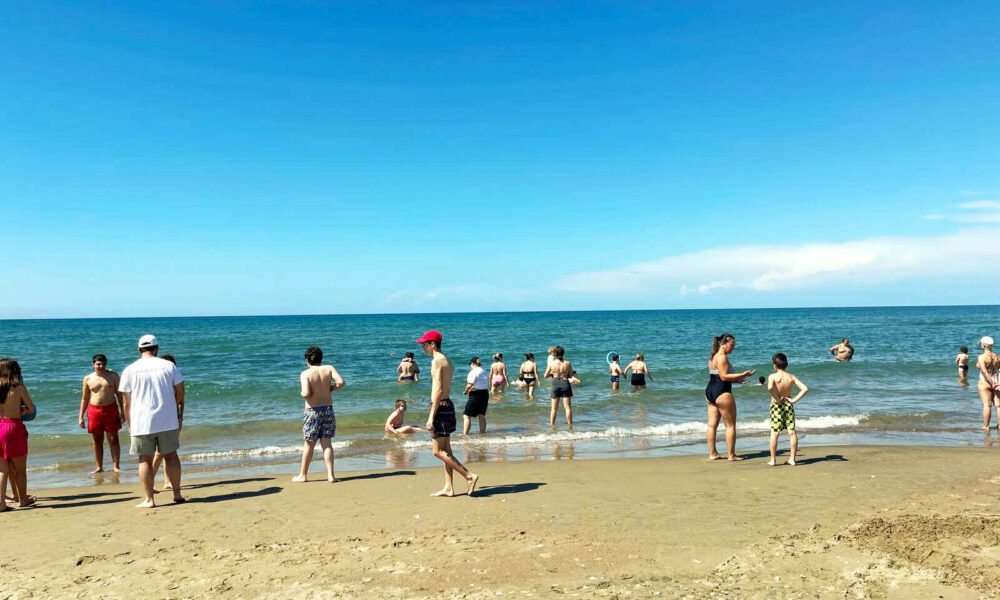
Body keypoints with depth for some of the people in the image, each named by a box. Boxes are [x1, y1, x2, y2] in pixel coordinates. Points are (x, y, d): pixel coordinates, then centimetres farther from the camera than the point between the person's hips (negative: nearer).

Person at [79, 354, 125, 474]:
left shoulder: (113, 376, 4)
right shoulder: (88, 379, 7)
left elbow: (119, 394, 6)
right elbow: (84, 399, 12)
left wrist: (123, 411, -1)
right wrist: (80, 417, 7)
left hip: (111, 409, -1)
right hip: (94, 411, 1)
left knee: (113, 439, -1)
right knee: (97, 440, 6)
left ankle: (116, 466, 2)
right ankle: (99, 467, 14)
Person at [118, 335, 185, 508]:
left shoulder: (130, 370, 0)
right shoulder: (169, 365, 2)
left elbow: (126, 402, 0)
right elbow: (180, 393, 5)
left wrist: (129, 424, 10)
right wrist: (180, 415, 17)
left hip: (141, 422, -1)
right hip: (168, 421, 1)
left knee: (145, 460, 6)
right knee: (171, 456, 11)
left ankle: (149, 499, 8)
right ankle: (177, 494, 15)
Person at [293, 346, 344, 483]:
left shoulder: (305, 374, -10)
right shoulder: (329, 368, -1)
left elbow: (306, 393, -21)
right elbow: (341, 382, -11)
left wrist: (302, 393, 1)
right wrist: (329, 388, 5)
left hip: (312, 411, -3)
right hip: (328, 409, 3)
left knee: (309, 444, 9)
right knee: (326, 443, 8)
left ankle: (303, 475, 23)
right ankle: (331, 475, 3)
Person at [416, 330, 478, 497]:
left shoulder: (437, 360, -14)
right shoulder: (448, 361, 16)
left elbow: (438, 390, -21)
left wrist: (431, 417, -21)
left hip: (440, 406, -10)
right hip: (448, 404, 10)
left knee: (438, 451, -5)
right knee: (445, 450, 11)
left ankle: (470, 476, -5)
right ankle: (448, 488, 15)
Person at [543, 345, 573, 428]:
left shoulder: (552, 363, -4)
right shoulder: (567, 363, -4)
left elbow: (546, 375, 1)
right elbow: (570, 375, 5)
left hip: (555, 384, 0)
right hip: (565, 383, 0)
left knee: (554, 407, 9)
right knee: (567, 407, 5)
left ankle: (552, 424, 11)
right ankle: (570, 424, 6)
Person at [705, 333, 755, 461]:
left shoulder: (713, 357, 17)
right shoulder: (722, 357, -13)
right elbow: (724, 376, -20)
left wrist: (737, 380, 19)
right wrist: (743, 374, -19)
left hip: (710, 391, 10)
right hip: (722, 393, -10)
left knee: (712, 424, 10)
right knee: (730, 425, 1)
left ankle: (712, 453, 14)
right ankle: (731, 455, 6)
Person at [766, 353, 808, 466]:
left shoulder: (772, 376, -11)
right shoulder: (792, 377, 1)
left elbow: (770, 388, -31)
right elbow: (805, 389, -6)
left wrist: (777, 398, -17)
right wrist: (794, 400, -5)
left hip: (776, 406, -3)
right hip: (788, 405, 3)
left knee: (774, 433, 1)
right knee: (792, 432, 7)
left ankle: (773, 459, 5)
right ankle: (792, 459, 10)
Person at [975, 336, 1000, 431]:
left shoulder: (981, 357, -12)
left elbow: (984, 372, -19)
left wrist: (992, 384, -15)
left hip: (985, 383, -5)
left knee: (987, 405, -4)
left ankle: (986, 427, -1)